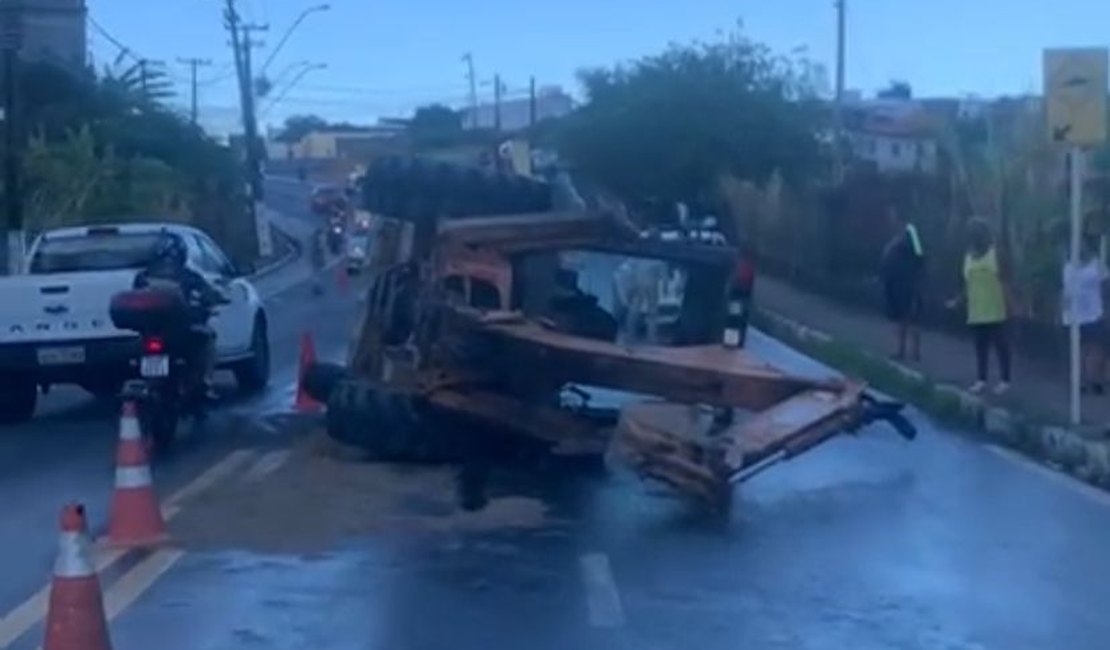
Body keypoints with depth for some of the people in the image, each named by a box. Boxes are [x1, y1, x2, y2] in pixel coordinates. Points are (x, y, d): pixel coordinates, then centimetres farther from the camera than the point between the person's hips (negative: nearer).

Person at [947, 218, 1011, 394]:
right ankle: (981, 379, 14)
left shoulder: (995, 254, -3)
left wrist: (1007, 305, -11)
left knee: (1000, 344, -1)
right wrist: (958, 301, 3)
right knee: (980, 345, 8)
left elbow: (1004, 281, -5)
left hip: (995, 310, -5)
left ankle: (1004, 380, 5)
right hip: (976, 312, 5)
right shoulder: (968, 257, 11)